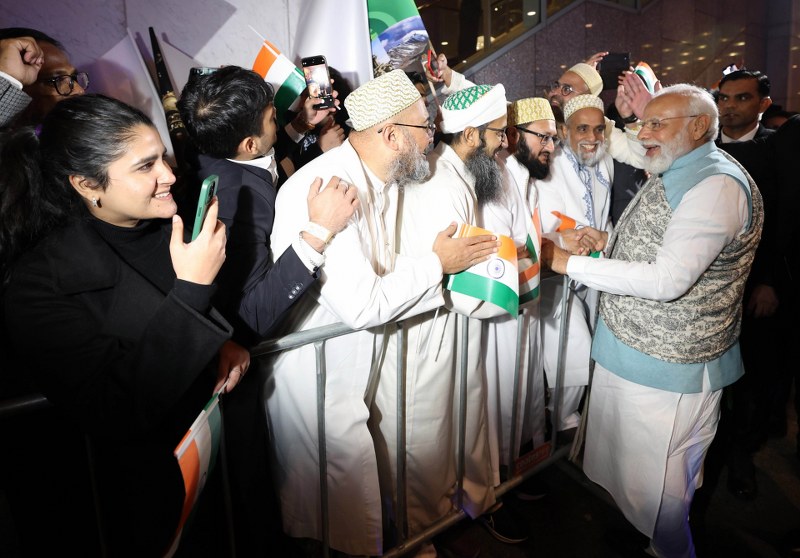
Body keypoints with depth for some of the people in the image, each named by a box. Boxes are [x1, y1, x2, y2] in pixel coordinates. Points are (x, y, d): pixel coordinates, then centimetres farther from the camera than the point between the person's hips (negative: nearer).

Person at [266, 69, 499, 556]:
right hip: (315, 374, -8)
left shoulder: (384, 182, 4)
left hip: (353, 366, 8)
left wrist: (456, 271, -4)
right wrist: (436, 263, -16)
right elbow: (363, 305, -28)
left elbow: (382, 279, 5)